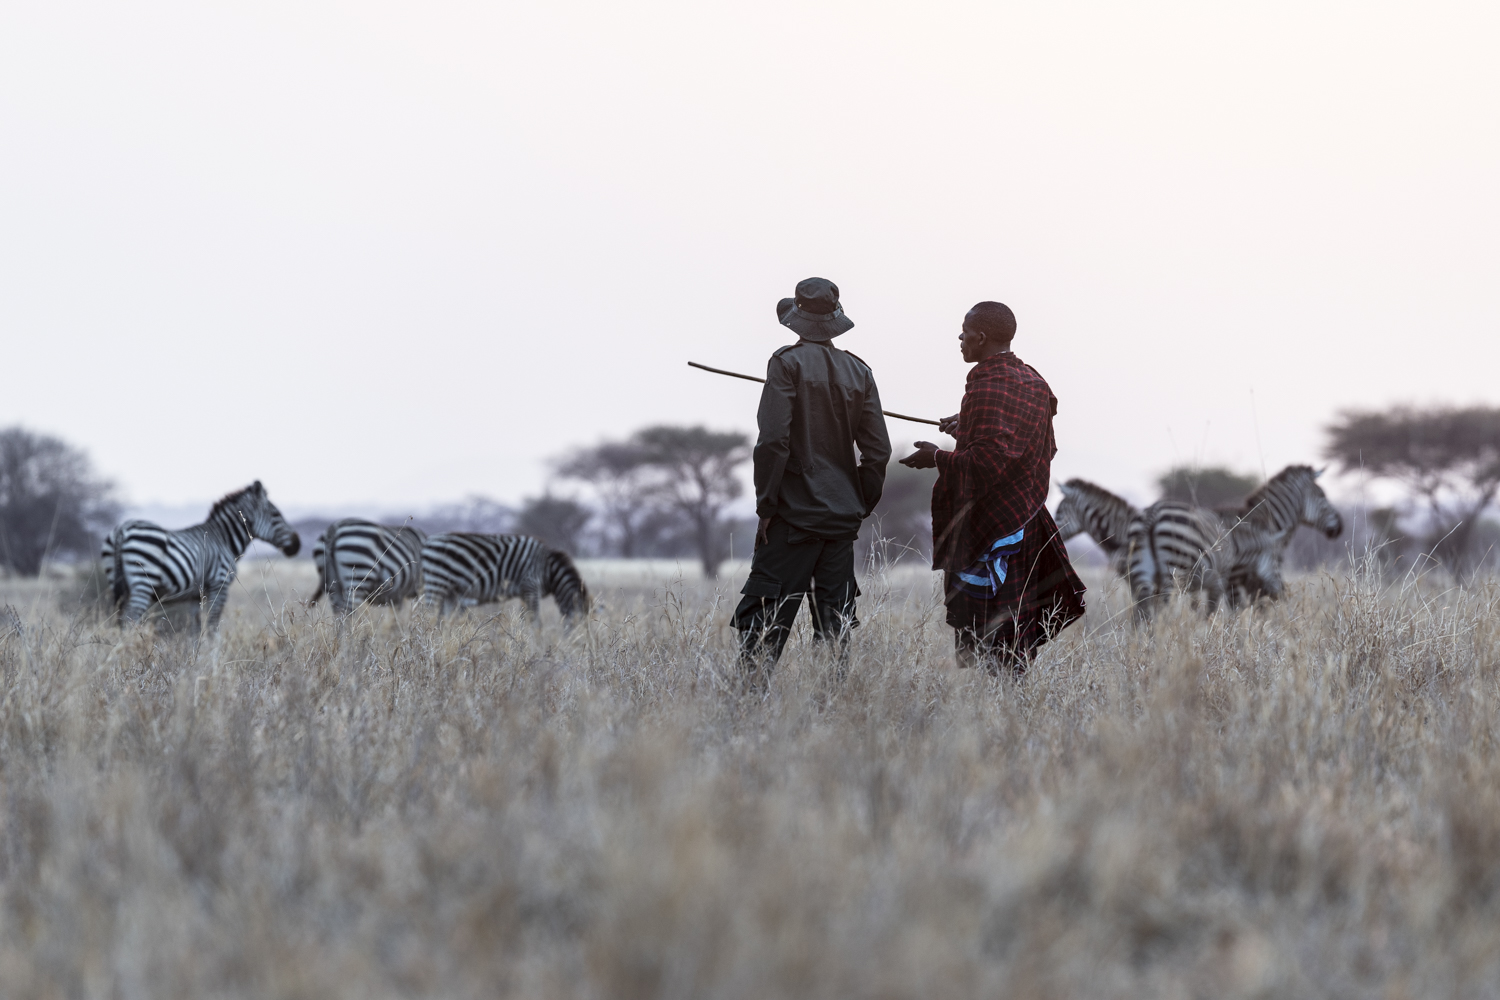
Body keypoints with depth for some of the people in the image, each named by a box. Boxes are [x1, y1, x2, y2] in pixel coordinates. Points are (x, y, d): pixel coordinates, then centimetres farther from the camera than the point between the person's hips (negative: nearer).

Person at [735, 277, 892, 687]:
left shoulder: (788, 363, -8)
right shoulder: (858, 371, 8)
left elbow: (773, 439, -15)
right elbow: (877, 450, 7)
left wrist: (766, 505, -8)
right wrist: (859, 507, 15)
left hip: (795, 511, -5)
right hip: (842, 514, 5)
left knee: (762, 620, -6)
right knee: (835, 620, 10)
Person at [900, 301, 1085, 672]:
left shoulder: (988, 389, -18)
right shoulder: (1032, 381, 11)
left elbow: (990, 461, -26)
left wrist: (939, 457, -13)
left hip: (990, 527, -10)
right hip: (1026, 519, 10)